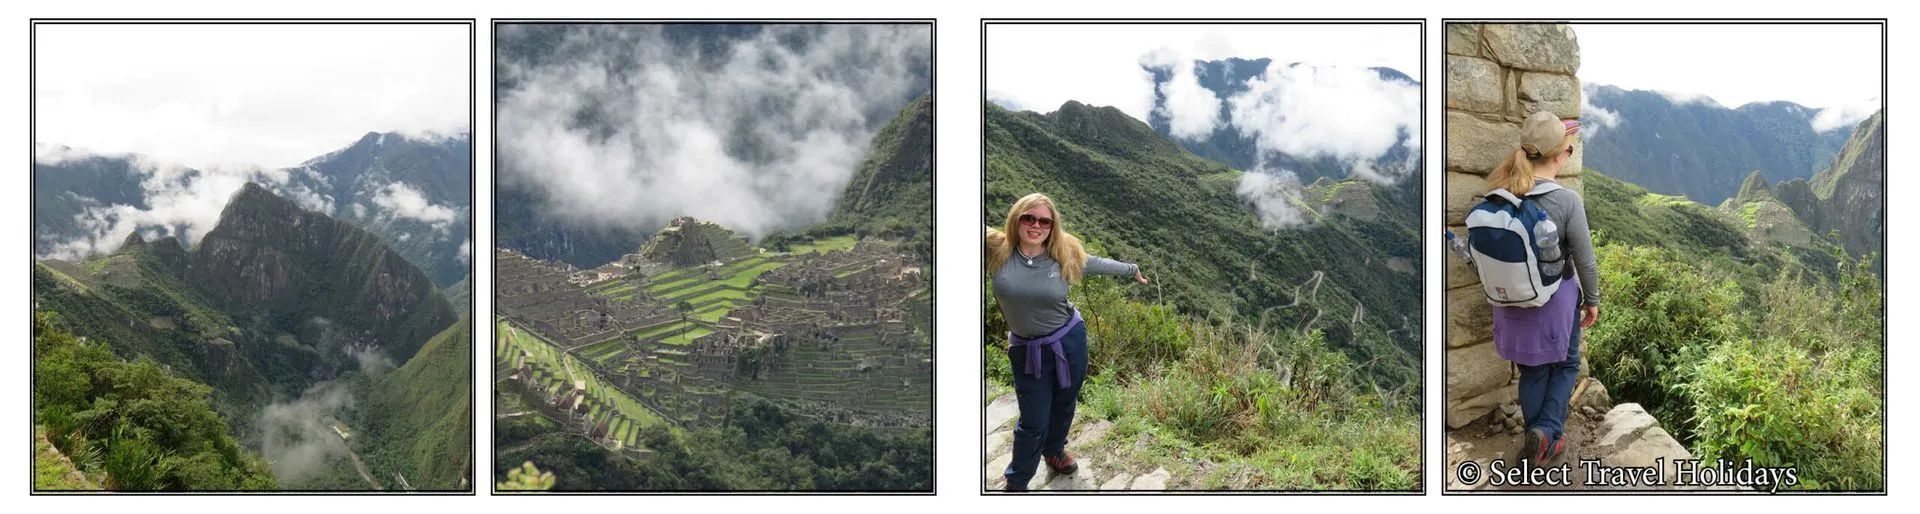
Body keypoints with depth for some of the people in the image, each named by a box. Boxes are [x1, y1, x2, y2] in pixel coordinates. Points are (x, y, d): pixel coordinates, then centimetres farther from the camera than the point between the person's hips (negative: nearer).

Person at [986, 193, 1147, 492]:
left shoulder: (1064, 256, -8)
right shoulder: (995, 250, -16)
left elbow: (1099, 265, 11)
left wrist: (1132, 269, 24)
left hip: (1070, 342, 3)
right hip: (1027, 351, -3)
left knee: (1064, 405, 23)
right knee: (1033, 422, 2)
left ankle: (1054, 451, 53)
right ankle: (1016, 483, 23)